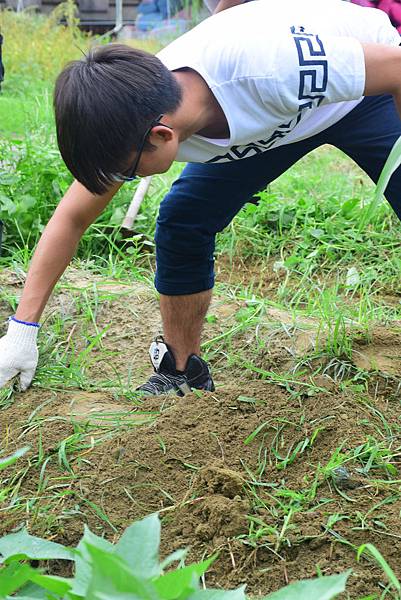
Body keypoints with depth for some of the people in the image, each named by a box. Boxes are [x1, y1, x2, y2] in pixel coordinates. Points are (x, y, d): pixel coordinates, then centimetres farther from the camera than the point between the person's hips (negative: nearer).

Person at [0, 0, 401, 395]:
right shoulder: (133, 123, -25)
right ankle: (180, 372, 8)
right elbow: (71, 218, -14)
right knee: (181, 221, -9)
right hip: (269, 119, 4)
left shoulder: (269, 67, -44)